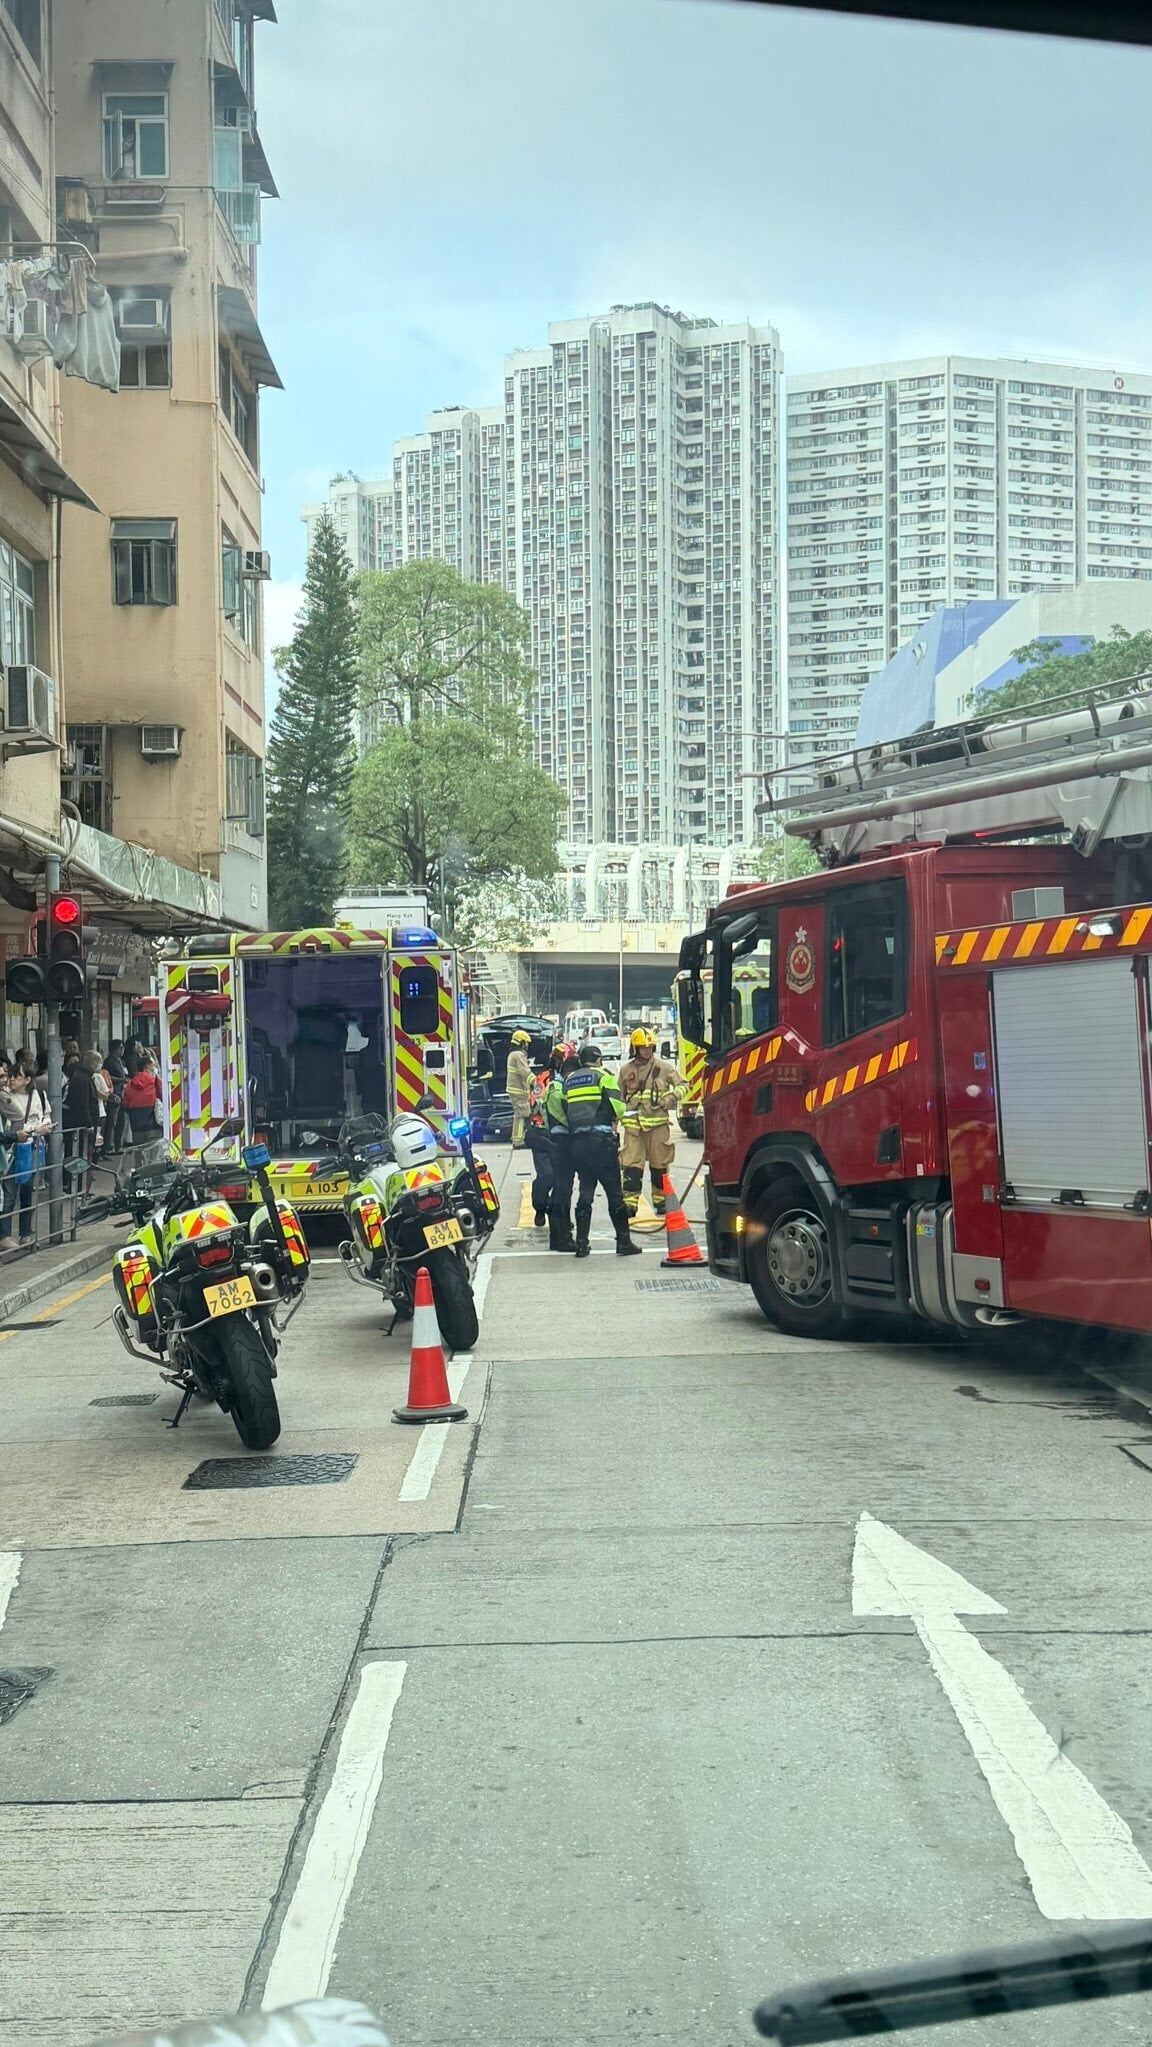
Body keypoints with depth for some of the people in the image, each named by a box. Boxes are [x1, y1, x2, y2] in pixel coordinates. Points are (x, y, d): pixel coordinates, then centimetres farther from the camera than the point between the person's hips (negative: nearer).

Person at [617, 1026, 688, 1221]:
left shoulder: (663, 1067, 3)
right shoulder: (626, 1070, 7)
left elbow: (683, 1084, 10)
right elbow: (618, 1097, 17)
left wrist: (672, 1097, -9)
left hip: (658, 1123, 0)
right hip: (633, 1125, 0)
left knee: (659, 1165, 9)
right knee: (631, 1166, -6)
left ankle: (660, 1201, 21)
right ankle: (629, 1204, -5)